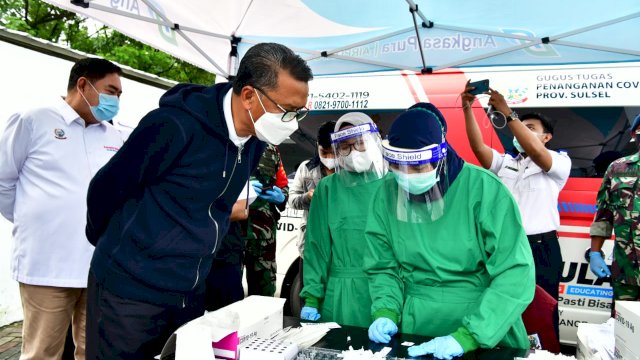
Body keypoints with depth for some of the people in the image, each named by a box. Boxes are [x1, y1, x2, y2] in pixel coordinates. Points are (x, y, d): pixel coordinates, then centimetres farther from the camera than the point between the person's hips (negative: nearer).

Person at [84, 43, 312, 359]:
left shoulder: (254, 141, 0)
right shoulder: (176, 125, -23)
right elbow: (106, 188, -10)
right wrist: (113, 246, 6)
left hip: (190, 295, 7)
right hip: (129, 291, -6)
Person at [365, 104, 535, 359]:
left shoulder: (484, 189, -18)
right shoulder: (386, 194, -7)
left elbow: (515, 276, -20)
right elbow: (383, 268, 3)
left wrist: (466, 337, -26)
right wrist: (386, 313, -13)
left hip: (488, 339, -3)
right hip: (414, 335, 3)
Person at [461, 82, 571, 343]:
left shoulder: (560, 162, 3)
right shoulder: (504, 162, 16)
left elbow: (535, 151, -19)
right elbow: (478, 147, -2)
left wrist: (508, 113, -21)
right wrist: (467, 108, -12)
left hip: (540, 249, -4)